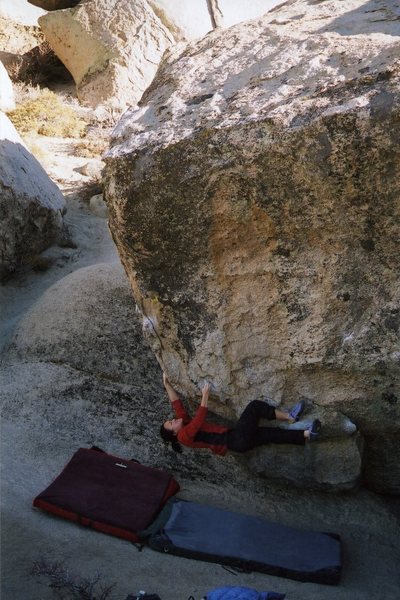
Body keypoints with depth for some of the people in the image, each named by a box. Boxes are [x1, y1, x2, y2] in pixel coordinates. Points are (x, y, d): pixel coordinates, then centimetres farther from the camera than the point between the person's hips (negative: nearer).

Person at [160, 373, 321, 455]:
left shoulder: (184, 423, 17)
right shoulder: (184, 435, -8)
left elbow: (176, 403, 18)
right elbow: (200, 418, -22)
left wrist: (166, 384, 16)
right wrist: (205, 396, -21)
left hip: (234, 439, 10)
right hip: (236, 441, -10)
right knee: (254, 406, -16)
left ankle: (307, 435, 4)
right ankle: (289, 416, -8)